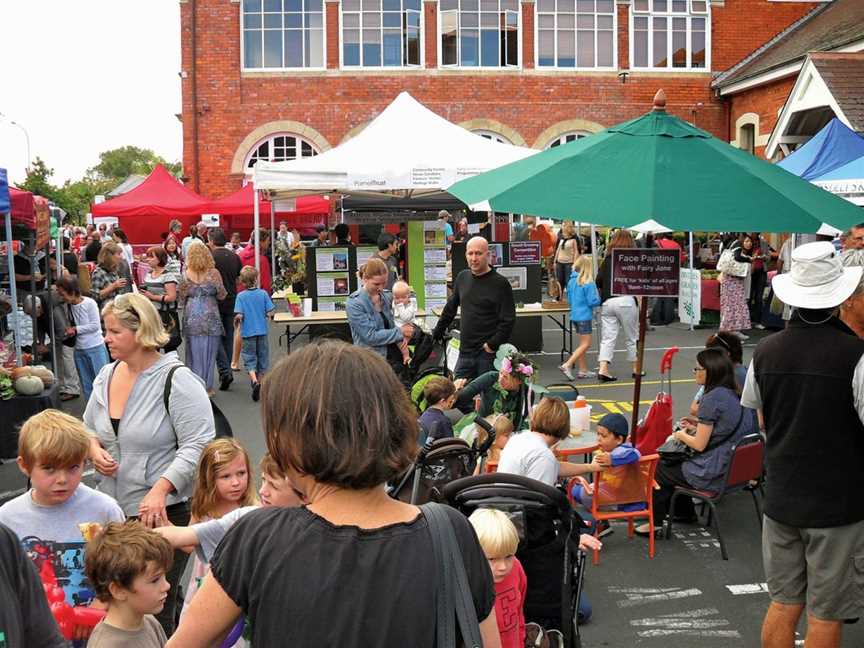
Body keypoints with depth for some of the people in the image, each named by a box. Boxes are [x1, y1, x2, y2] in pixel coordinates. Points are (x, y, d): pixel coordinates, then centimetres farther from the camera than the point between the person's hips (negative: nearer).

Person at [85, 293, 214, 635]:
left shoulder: (177, 380, -14)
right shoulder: (106, 376, 8)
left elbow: (197, 446, -18)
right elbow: (88, 428, 21)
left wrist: (160, 489, -26)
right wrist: (93, 449, -1)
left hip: (163, 513, -6)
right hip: (113, 510, 6)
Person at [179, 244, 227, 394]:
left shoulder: (186, 275, -2)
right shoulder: (213, 273, -6)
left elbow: (182, 298, 5)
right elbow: (221, 295, -2)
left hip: (192, 316, 1)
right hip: (210, 316, -1)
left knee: (194, 351, 9)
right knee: (208, 351, 7)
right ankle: (207, 386, 11)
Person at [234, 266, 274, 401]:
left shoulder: (241, 296, -10)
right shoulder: (263, 294, -6)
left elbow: (239, 315, -16)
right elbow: (269, 313, -6)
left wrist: (235, 322, 5)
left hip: (248, 332, -2)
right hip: (262, 331, 2)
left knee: (249, 359, 3)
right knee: (262, 358, 14)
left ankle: (255, 381, -18)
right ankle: (260, 381, 20)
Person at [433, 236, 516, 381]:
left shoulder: (500, 284, -9)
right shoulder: (462, 278, 9)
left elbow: (508, 321, -12)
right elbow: (451, 308, 22)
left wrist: (492, 345, -16)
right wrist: (437, 333, 24)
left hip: (488, 354, -6)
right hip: (465, 352, 6)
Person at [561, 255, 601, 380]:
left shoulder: (571, 281, 5)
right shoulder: (588, 283, -17)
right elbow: (593, 301, -17)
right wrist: (598, 298, 2)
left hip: (575, 315, 8)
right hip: (584, 316, -8)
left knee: (583, 344, 16)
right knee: (585, 344, -3)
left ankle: (583, 370, 20)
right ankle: (567, 365, -14)